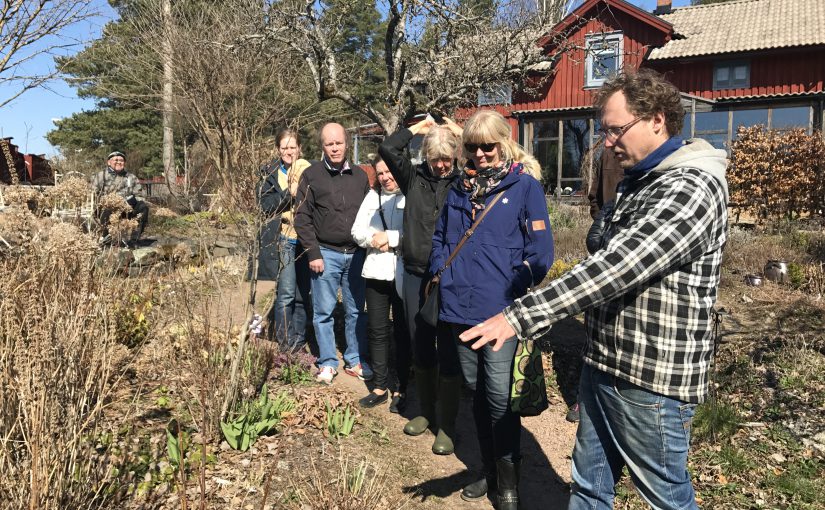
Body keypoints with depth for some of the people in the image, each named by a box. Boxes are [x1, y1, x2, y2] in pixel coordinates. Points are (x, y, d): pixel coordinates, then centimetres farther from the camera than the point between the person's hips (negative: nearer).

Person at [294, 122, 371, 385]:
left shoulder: (359, 176, 8)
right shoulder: (311, 175, -1)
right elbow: (302, 218, -4)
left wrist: (366, 248, 4)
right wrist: (313, 254, -9)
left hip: (356, 254, 3)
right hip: (326, 254, -3)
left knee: (356, 311, 9)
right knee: (324, 312, 5)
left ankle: (355, 360, 22)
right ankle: (328, 363, 18)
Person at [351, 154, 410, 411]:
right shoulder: (373, 196, 14)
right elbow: (357, 230, 9)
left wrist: (390, 238, -13)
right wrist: (374, 239, -9)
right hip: (376, 271, 5)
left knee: (403, 331, 6)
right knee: (377, 330, 10)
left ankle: (401, 390, 18)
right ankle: (380, 387, 23)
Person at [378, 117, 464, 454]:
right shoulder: (414, 178, 7)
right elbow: (387, 148, -1)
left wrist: (461, 134, -3)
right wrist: (417, 128, 5)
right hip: (416, 277, 3)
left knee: (449, 353, 2)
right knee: (421, 350, 14)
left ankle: (447, 426, 15)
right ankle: (426, 412, 33)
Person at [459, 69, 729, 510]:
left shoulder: (693, 189, -19)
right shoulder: (636, 181, 12)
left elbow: (615, 268, -30)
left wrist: (521, 315, -31)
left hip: (652, 380, -8)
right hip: (602, 366, 9)